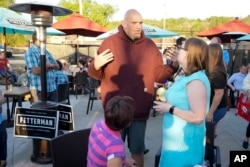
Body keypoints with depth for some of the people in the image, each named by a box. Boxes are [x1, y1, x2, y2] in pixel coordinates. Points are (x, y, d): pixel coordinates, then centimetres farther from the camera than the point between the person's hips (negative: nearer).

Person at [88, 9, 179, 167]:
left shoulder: (150, 45, 3)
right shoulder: (110, 42, -4)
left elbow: (159, 74, 3)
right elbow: (97, 75, -1)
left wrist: (173, 67, -13)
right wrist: (96, 66, -23)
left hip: (140, 111, 2)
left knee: (137, 150, 18)